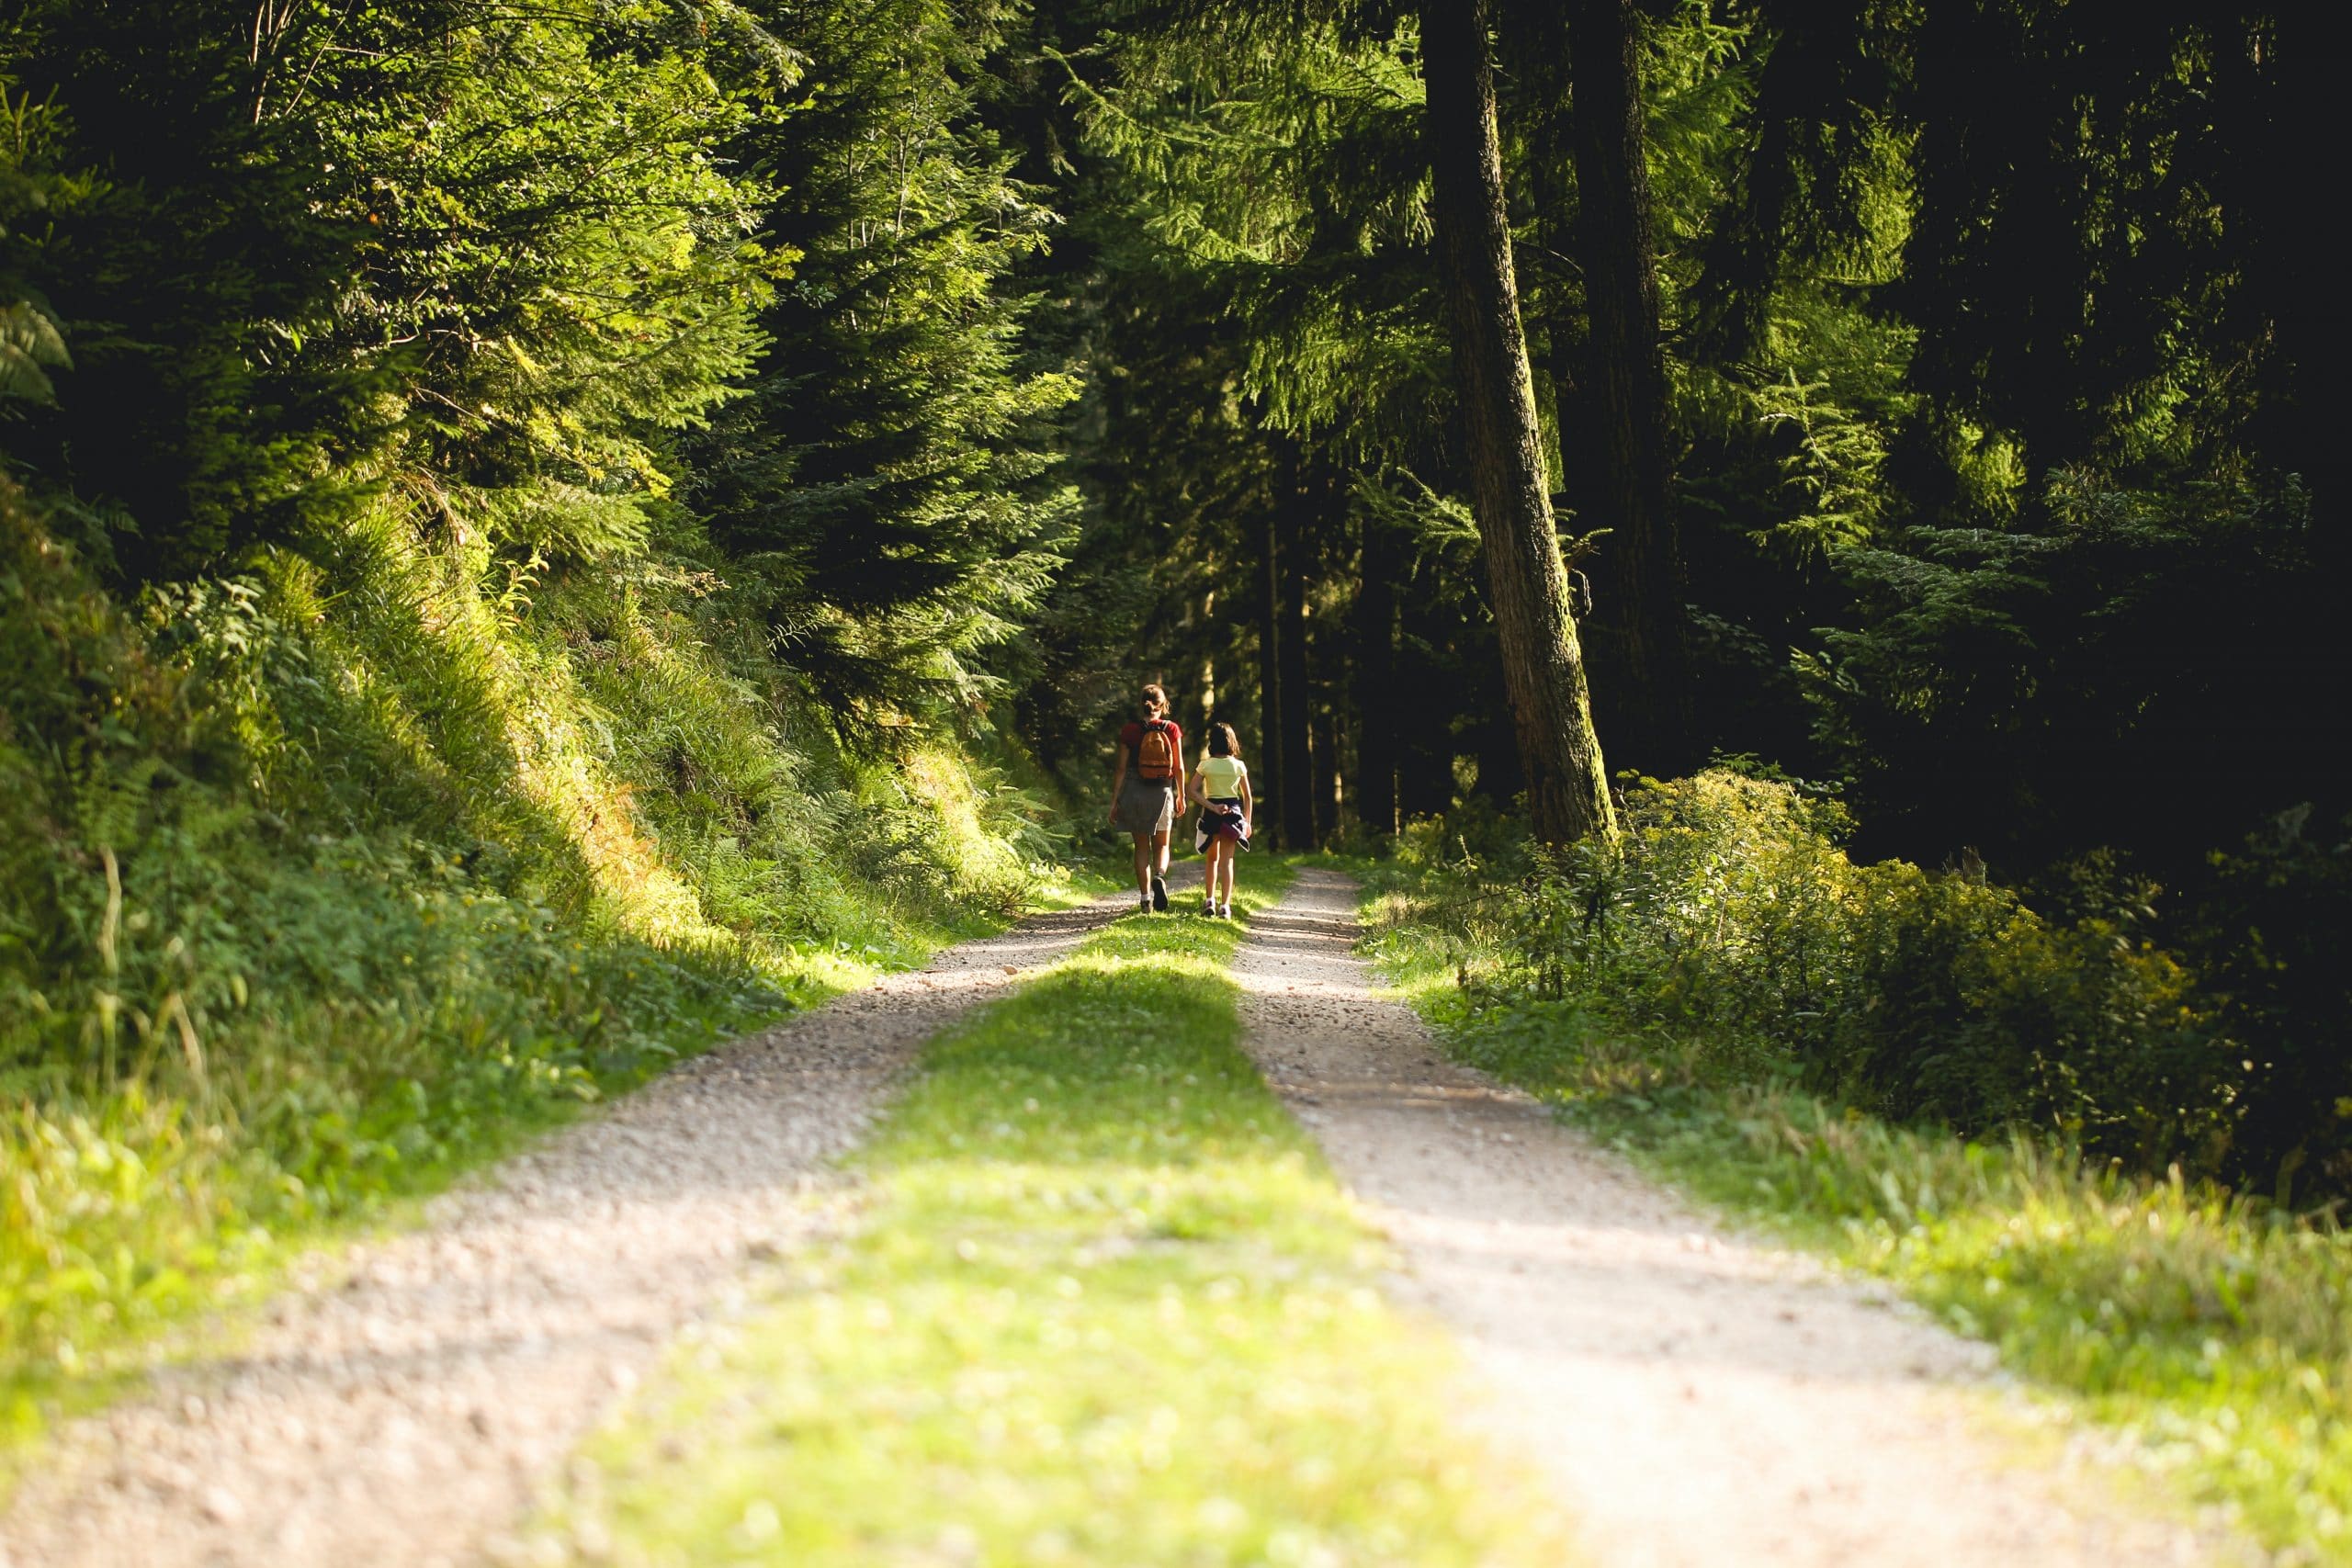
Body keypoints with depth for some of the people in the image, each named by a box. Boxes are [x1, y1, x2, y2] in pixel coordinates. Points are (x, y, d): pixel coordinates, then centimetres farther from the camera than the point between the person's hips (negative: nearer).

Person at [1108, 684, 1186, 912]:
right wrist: (1181, 796, 12)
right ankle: (1159, 876, -17)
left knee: (1142, 847, 9)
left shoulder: (1130, 730, -4)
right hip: (1162, 793, 0)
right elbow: (1179, 767, 0)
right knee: (1161, 845, 13)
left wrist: (1114, 800, 0)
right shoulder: (1171, 730, -3)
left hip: (1135, 792, 0)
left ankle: (1145, 897, 5)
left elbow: (1122, 768, -5)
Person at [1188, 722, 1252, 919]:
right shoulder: (1239, 766, 0)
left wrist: (1212, 807, -13)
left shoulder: (1206, 765, -4)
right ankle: (1225, 905, -10)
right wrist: (1248, 822, 10)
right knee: (1227, 861, 0)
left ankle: (1209, 901, 15)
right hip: (1233, 811, 0)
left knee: (1212, 859, 19)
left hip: (1212, 813, 0)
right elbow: (1248, 797, 3)